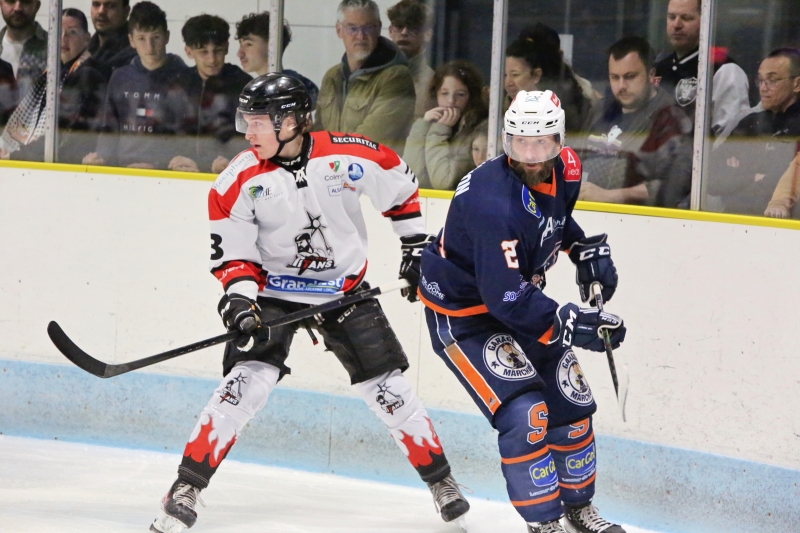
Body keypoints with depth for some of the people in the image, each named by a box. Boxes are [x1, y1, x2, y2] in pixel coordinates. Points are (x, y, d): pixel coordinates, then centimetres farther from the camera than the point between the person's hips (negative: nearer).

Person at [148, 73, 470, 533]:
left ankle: (440, 479, 19)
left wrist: (417, 248, 5)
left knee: (389, 388, 2)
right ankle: (187, 488, -13)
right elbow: (233, 251, -7)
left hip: (345, 289, 1)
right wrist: (240, 295, -23)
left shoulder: (351, 156, -15)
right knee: (246, 383, -18)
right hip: (274, 292, -1)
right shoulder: (240, 181, -14)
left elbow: (400, 186, 3)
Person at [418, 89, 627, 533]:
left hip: (521, 298, 8)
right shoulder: (494, 201, -35)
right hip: (462, 313, -8)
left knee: (571, 404, 12)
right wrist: (566, 324, -39)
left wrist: (587, 248, 6)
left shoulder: (565, 169, -9)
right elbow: (505, 297, -36)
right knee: (524, 413, -19)